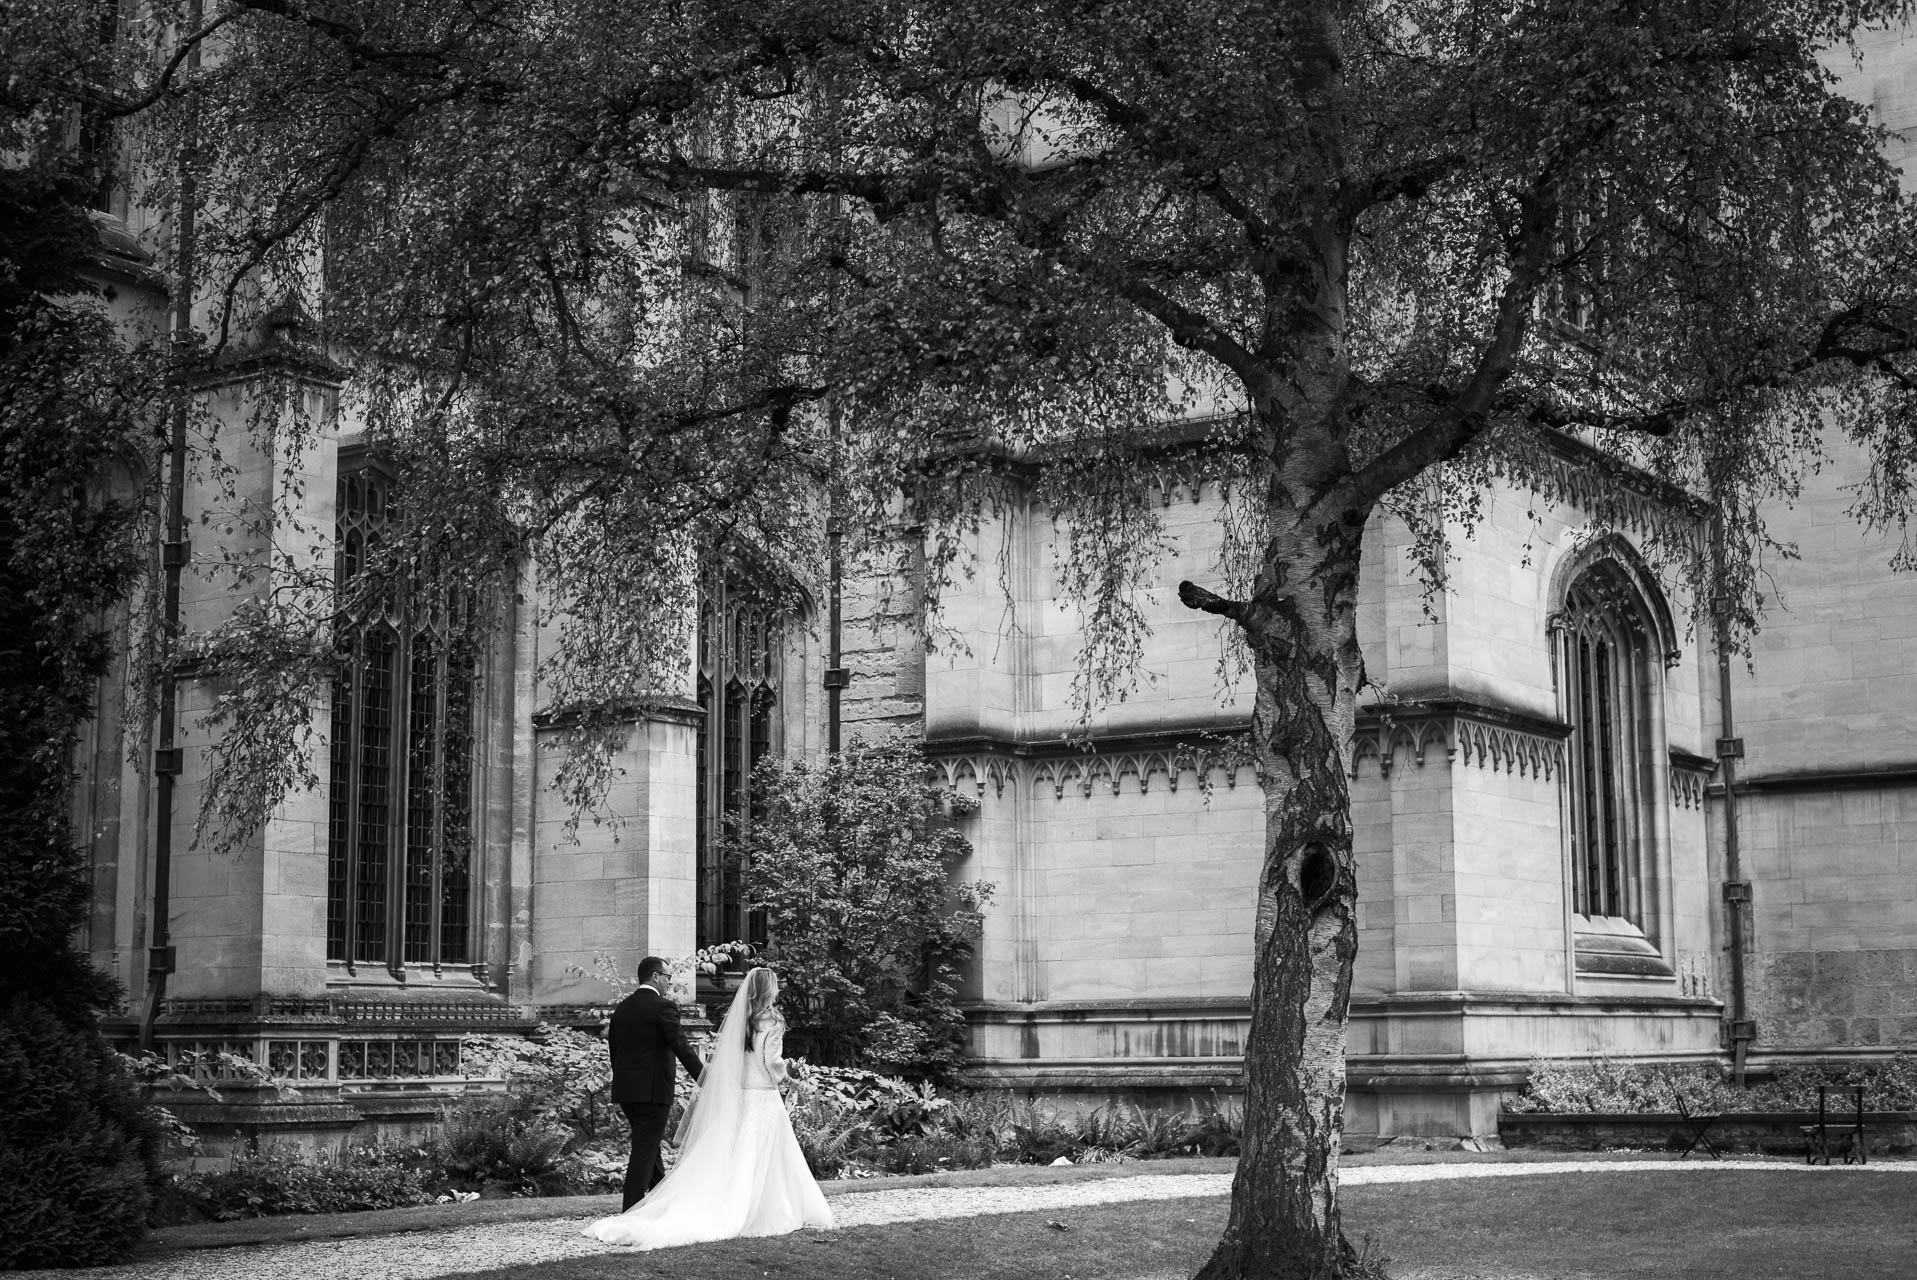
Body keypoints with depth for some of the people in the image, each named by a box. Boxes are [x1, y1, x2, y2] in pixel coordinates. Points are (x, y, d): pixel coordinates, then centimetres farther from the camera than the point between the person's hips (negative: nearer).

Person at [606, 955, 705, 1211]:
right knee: (644, 1151, -4)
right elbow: (681, 1047, -14)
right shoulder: (663, 1007, -11)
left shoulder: (621, 1009, 11)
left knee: (649, 1147, 20)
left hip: (625, 1092, 8)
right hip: (652, 1091, -8)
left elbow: (614, 1051, 15)